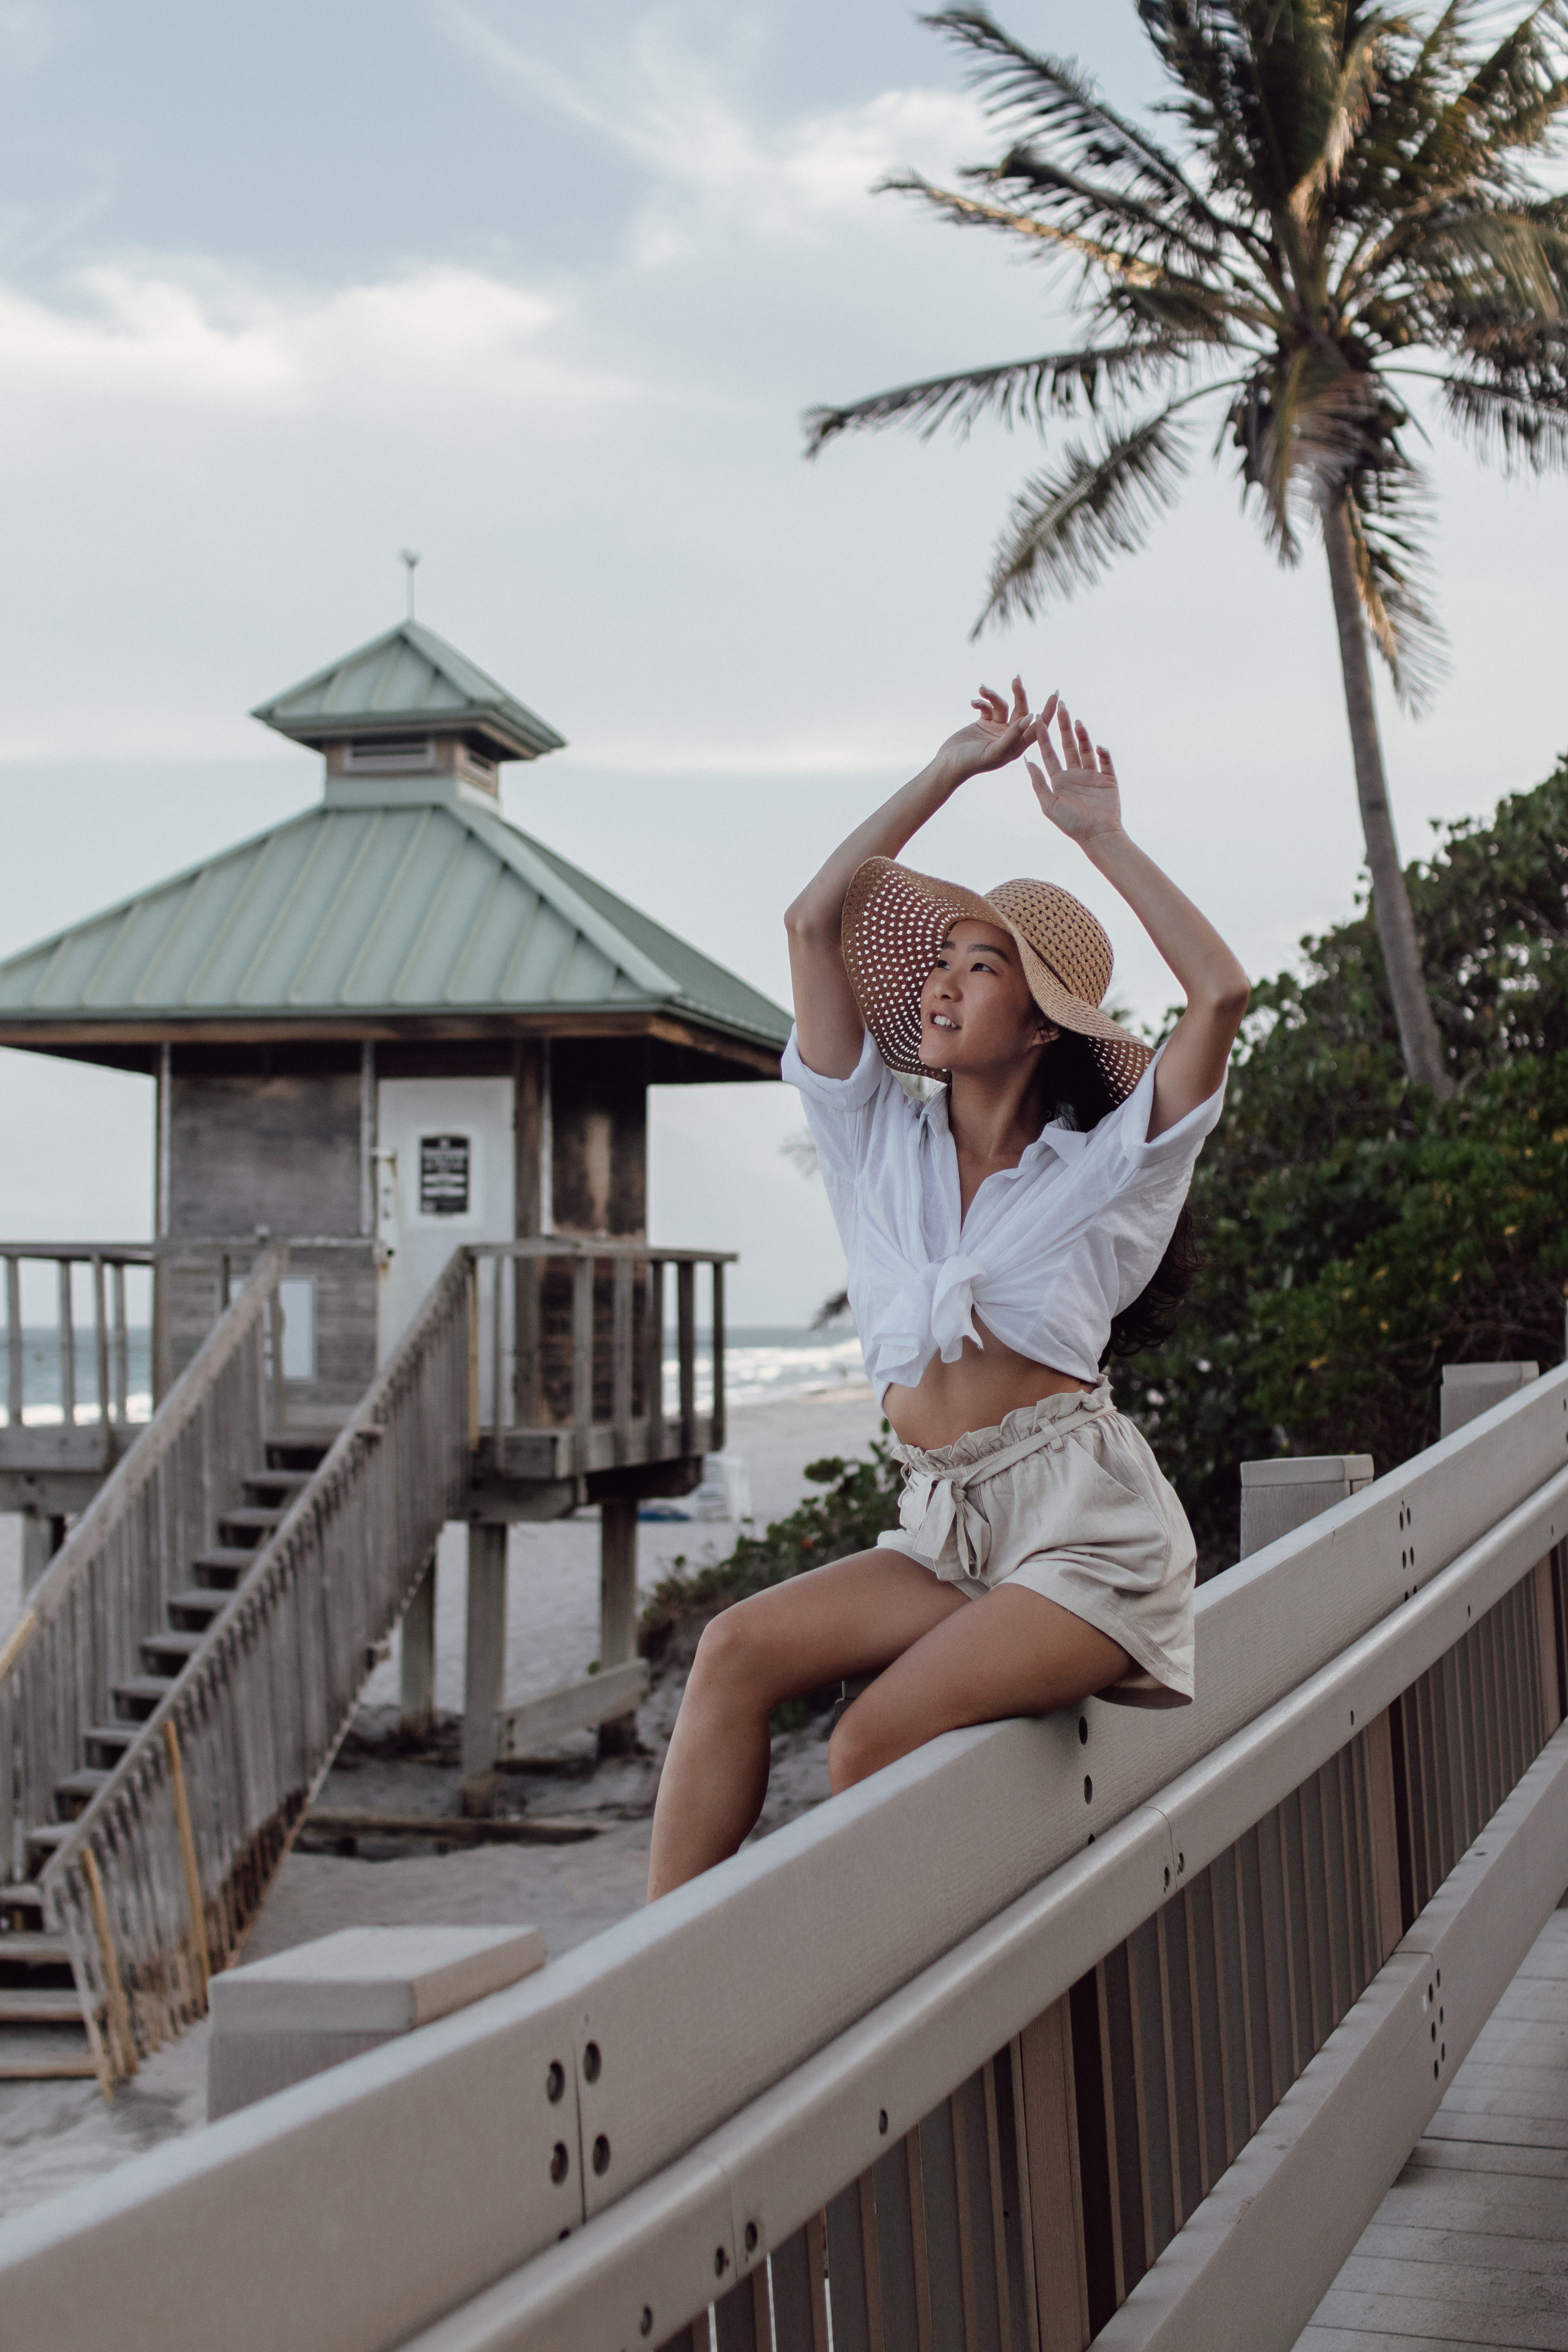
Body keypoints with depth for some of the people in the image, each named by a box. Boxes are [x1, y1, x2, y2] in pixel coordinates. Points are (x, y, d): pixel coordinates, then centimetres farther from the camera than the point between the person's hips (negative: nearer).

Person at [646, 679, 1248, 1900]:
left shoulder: (1099, 1167, 5)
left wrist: (1101, 833, -1)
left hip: (1085, 1523, -4)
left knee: (877, 1742, -25)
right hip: (943, 1526, 4)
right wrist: (952, 770, 12)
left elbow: (1222, 991, -10)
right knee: (740, 1650, -21)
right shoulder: (885, 1139, 16)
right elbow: (814, 922, 9)